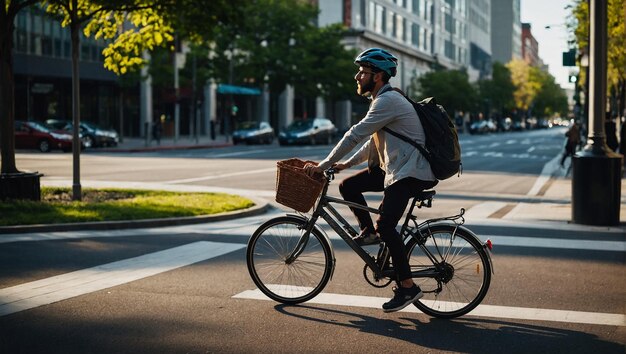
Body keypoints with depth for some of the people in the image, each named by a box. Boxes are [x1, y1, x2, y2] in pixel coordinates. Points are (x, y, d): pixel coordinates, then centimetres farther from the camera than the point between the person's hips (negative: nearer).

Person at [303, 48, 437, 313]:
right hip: (393, 168, 10)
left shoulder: (388, 101, -17)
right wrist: (347, 163, 14)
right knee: (348, 186, 4)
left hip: (410, 172, -10)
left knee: (386, 224, -20)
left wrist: (323, 166, -17)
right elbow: (373, 141, 23)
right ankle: (369, 231, 17)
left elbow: (355, 135, -20)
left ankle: (407, 287, -11)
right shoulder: (384, 100, 16)